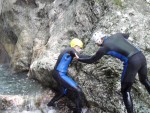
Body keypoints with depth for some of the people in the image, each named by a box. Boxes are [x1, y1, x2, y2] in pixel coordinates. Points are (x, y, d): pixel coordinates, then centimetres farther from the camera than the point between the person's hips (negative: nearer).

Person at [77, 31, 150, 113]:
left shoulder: (104, 48, 2)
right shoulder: (117, 35, 19)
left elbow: (91, 60, 13)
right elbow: (127, 35, 44)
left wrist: (78, 59, 29)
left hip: (131, 63, -7)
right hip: (141, 57, 7)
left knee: (125, 91, 10)